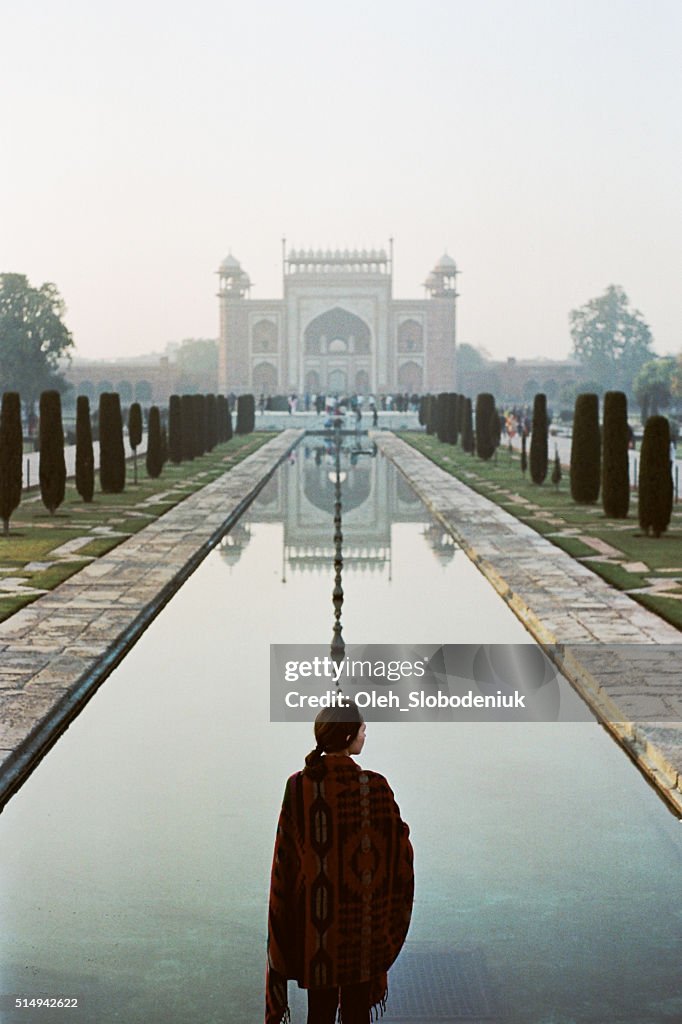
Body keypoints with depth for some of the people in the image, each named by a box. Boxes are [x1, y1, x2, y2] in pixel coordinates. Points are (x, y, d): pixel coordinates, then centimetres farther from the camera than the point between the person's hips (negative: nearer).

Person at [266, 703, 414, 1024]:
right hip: (361, 921, -1)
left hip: (314, 919, 1)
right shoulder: (376, 786, -14)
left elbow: (286, 860, -5)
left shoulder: (298, 786, -9)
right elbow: (398, 851, -6)